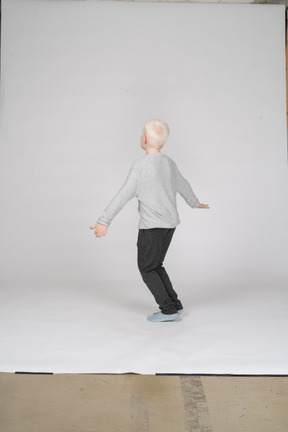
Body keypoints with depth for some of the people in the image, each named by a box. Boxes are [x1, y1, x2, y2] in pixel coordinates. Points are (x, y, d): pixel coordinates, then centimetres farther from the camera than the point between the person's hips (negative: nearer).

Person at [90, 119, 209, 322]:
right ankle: (174, 304, 16)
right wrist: (195, 202, 39)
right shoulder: (169, 163, 7)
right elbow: (183, 185, 22)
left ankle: (168, 309, 4)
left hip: (152, 226, -7)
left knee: (147, 269, 5)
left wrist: (104, 221, -19)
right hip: (170, 223, 8)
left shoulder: (141, 165, -15)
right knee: (155, 265, 17)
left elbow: (123, 196, -20)